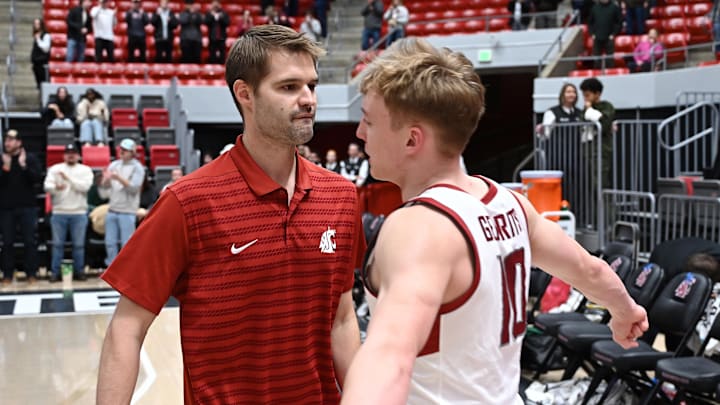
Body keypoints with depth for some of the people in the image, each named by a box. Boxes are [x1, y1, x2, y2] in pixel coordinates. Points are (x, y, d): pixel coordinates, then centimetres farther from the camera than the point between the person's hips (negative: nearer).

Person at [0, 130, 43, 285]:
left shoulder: (30, 158, 1)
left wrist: (24, 166, -18)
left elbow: (37, 177, -10)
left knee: (29, 241, 1)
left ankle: (31, 273, 7)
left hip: (27, 207, -1)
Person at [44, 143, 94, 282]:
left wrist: (68, 178, -16)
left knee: (79, 244, 4)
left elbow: (85, 186, -11)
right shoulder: (55, 169, 9)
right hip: (59, 212, 1)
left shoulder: (85, 170, 6)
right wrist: (56, 187, -27)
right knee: (57, 244, 4)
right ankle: (55, 272, 9)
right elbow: (47, 186, -5)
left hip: (79, 213, -1)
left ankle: (79, 271, 12)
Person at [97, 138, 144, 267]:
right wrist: (105, 179, -8)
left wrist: (119, 178, -25)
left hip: (127, 211, -5)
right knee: (110, 242, 9)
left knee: (126, 244, -4)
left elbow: (134, 187, -14)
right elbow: (103, 191, 13)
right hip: (112, 209, 6)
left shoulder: (137, 167, -2)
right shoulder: (114, 165, 13)